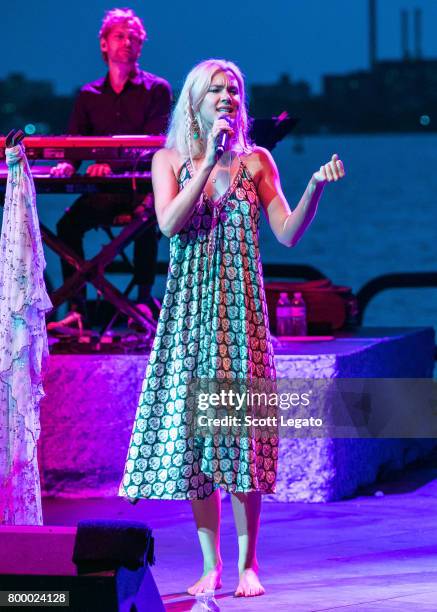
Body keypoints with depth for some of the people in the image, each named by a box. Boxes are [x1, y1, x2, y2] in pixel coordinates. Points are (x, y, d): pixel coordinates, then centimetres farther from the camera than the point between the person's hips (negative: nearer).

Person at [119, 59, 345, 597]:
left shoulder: (255, 161, 5)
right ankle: (211, 564, 8)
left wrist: (316, 186, -16)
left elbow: (288, 233, -1)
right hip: (189, 306, 1)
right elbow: (170, 223, -12)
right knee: (192, 426, 0)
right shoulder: (170, 160, 5)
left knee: (241, 427, -5)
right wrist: (210, 160, -14)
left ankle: (248, 563, 3)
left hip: (240, 309, -1)